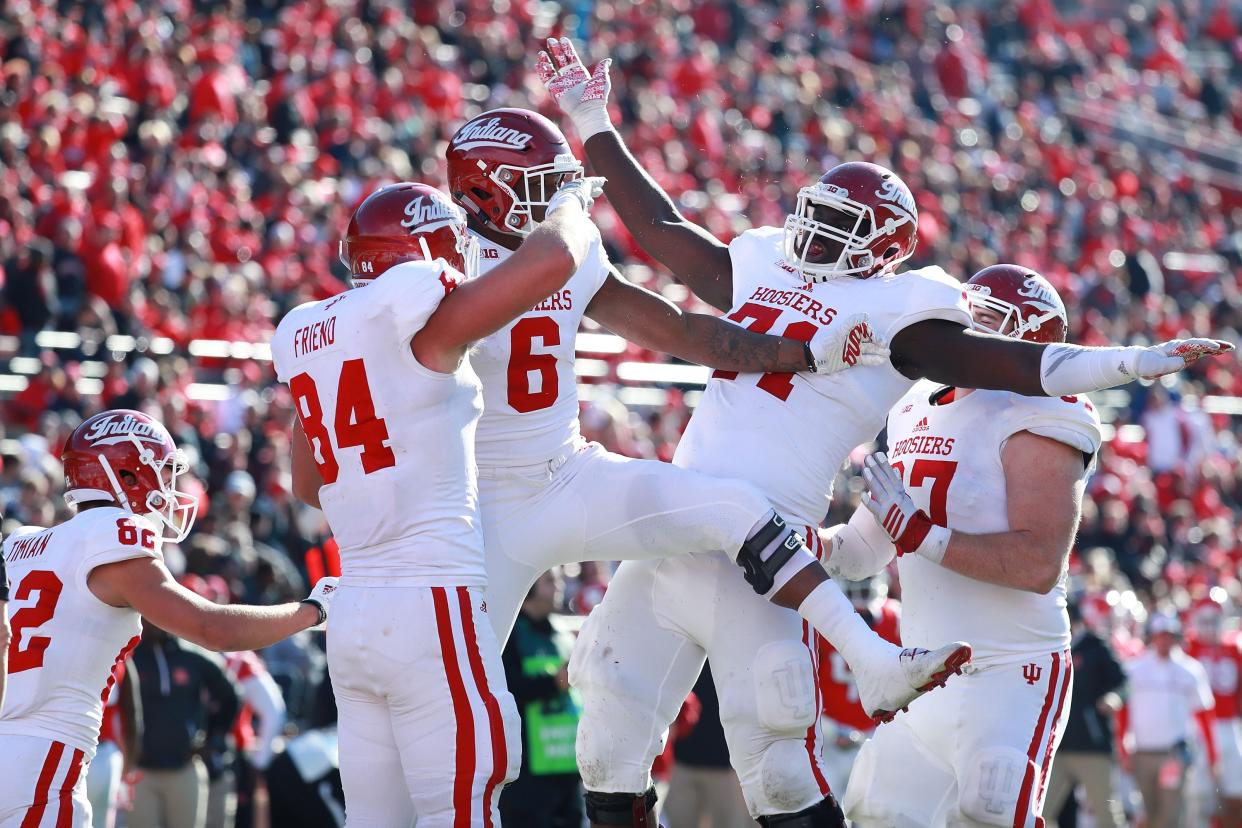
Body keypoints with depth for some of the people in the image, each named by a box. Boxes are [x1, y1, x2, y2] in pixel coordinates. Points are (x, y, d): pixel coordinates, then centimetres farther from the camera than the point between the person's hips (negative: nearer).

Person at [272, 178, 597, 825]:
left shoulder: (303, 336, 15)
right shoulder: (416, 313, -8)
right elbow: (555, 260, -14)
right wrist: (571, 203, 7)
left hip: (352, 614, 8)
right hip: (432, 607, -8)